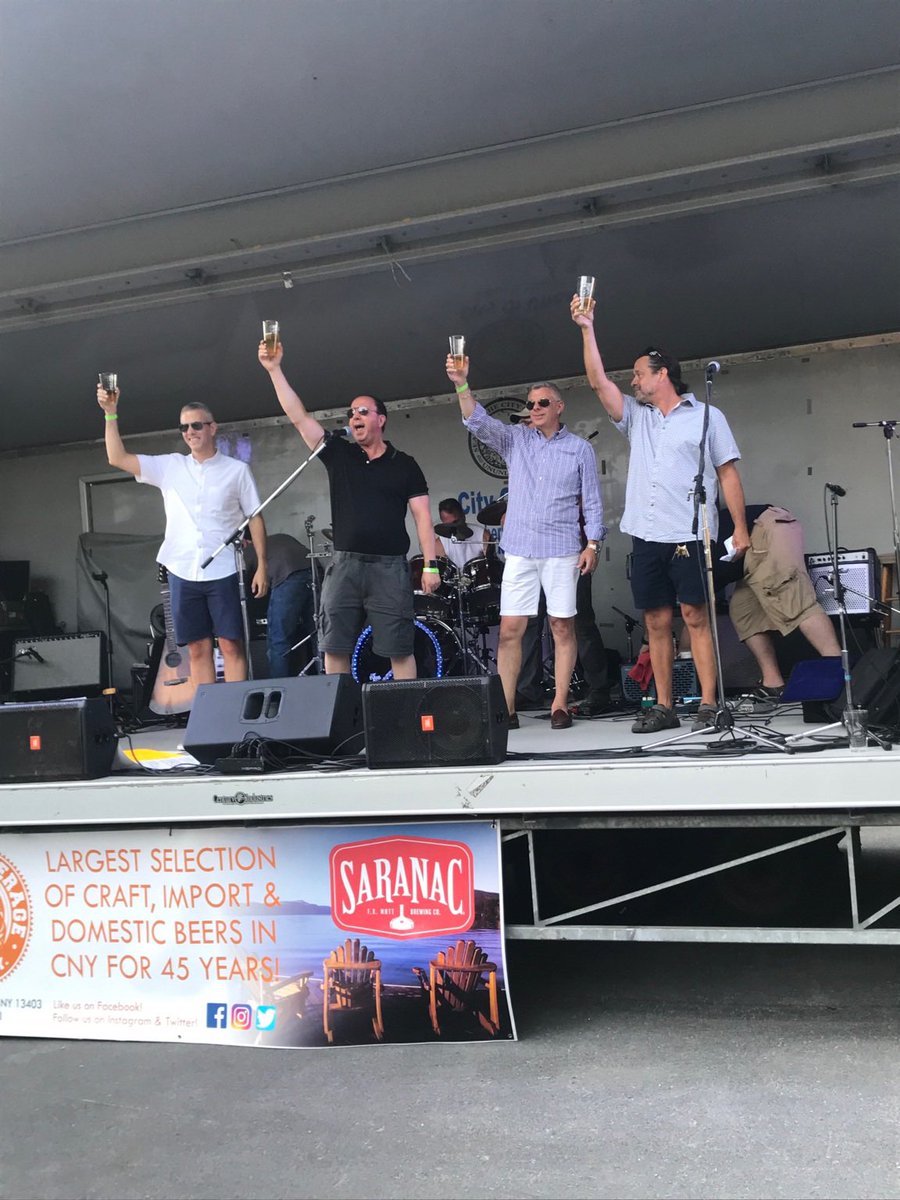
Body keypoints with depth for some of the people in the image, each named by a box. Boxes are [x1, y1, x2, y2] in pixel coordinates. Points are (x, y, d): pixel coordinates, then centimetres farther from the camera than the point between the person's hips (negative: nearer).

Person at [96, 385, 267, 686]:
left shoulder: (237, 470, 4)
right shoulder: (169, 467, 9)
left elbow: (255, 518, 4)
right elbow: (117, 458, 5)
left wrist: (262, 566, -3)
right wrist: (111, 413, -3)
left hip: (223, 572, -3)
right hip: (182, 572, 3)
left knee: (231, 646, -3)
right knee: (197, 649, 5)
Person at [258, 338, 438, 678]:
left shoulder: (404, 465, 7)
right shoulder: (338, 455, 12)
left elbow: (422, 515, 3)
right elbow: (298, 416, 6)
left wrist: (430, 564, -5)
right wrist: (275, 370, -1)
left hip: (390, 567, -2)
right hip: (345, 565, 2)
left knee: (399, 649, -2)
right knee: (335, 648, 1)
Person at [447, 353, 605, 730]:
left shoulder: (580, 448, 7)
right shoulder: (515, 439, 11)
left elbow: (592, 501, 6)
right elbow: (479, 423, -4)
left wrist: (593, 544, -4)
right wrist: (462, 385, -19)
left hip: (561, 550, -2)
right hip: (519, 549, 2)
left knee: (562, 627, 0)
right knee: (510, 628, -2)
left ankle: (560, 704, 7)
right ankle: (506, 708, 1)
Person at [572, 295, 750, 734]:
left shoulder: (707, 416, 6)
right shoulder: (637, 417, 18)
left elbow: (728, 473, 3)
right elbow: (599, 382, 8)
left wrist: (741, 529, -4)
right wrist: (587, 329, 3)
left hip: (689, 535, -5)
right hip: (646, 536, 5)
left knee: (696, 617, -7)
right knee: (657, 621, 5)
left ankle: (708, 705, -5)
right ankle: (664, 707, 9)